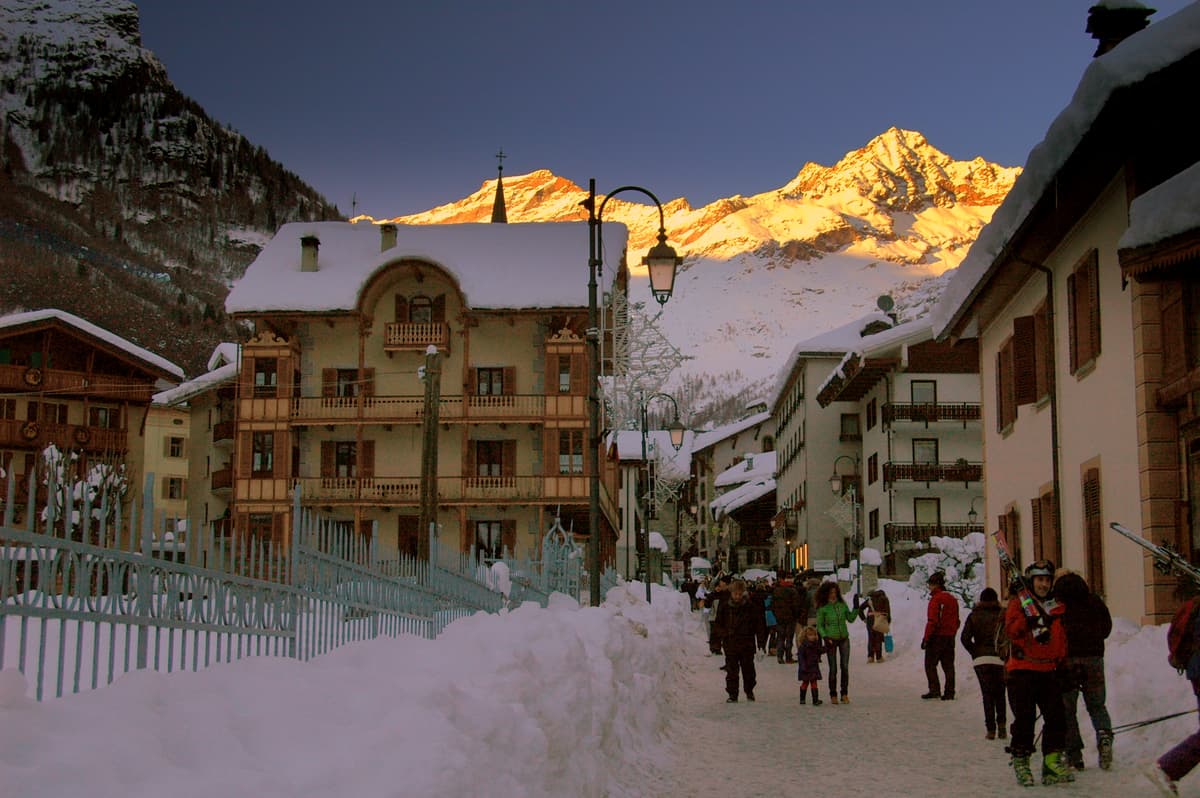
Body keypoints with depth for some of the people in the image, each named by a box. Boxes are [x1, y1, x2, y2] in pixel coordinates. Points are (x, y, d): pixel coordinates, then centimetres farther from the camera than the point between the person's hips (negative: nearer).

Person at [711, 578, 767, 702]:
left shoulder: (751, 607, -2)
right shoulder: (724, 606, 0)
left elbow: (759, 625, 3)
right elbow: (717, 624, 6)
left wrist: (761, 641, -2)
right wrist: (725, 633, -12)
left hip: (747, 644, 0)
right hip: (730, 644, 0)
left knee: (748, 669, 9)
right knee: (732, 671, -2)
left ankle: (749, 691, 30)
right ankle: (732, 694, 7)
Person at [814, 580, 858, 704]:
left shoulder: (842, 605, 2)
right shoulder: (822, 608, -6)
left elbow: (851, 619, 7)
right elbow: (820, 625, -1)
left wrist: (856, 608, -4)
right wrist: (825, 637, -15)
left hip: (844, 639, 3)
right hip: (831, 640, -3)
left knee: (845, 667, 1)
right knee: (833, 669, 0)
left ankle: (845, 694, 10)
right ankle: (833, 695, 11)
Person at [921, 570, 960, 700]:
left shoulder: (936, 599, -13)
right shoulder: (953, 599, 13)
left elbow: (932, 621, -17)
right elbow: (956, 621, 17)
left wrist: (926, 638, -14)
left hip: (937, 636, -8)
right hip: (950, 638, 8)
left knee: (930, 664, 1)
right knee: (948, 665, 9)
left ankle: (934, 690, -5)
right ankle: (949, 692, 7)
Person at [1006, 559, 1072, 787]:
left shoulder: (1056, 607, 17)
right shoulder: (1018, 602, 2)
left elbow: (1062, 639, 23)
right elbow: (1011, 629, -13)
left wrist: (1063, 664, 18)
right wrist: (1029, 621, -29)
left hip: (1048, 670, 5)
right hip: (1022, 670, -4)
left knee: (1056, 716, -2)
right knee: (1025, 718, -5)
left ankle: (1053, 760, 6)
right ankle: (1021, 762, 4)